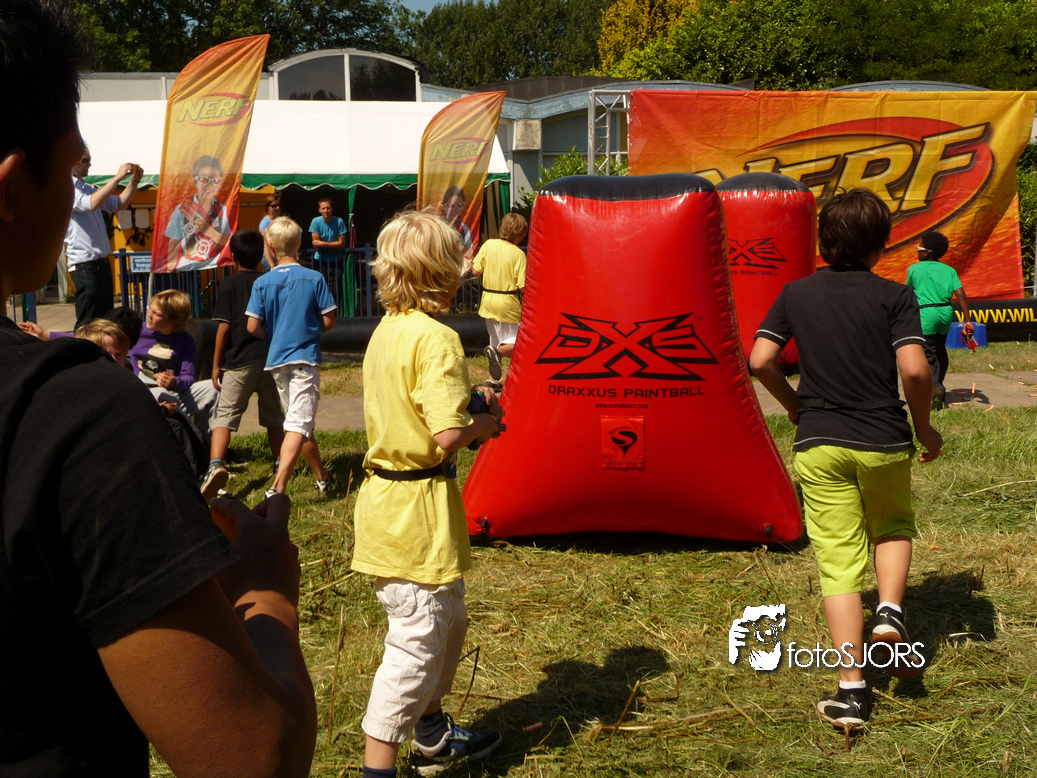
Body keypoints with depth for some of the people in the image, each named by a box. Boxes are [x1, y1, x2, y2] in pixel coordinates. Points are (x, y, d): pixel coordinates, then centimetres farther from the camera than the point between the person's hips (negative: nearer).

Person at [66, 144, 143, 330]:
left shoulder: (86, 188, 16)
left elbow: (118, 204, 19)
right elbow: (91, 204, -27)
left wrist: (134, 181, 4)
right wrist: (117, 178, -23)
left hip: (101, 263, 9)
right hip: (85, 264, -9)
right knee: (88, 323, -8)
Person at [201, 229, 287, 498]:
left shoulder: (230, 285, -3)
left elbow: (224, 326, -7)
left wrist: (216, 365, -1)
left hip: (239, 362, -4)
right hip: (271, 358, 4)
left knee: (225, 414, -7)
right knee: (273, 416, 16)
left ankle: (215, 464, -26)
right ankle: (280, 466, 24)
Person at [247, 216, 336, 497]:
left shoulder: (262, 283, -2)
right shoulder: (314, 279, -5)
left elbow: (253, 327, -5)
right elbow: (329, 321, -3)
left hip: (276, 359, 3)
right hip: (306, 358, -3)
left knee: (299, 422, 17)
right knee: (299, 425, -8)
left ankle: (323, 477, 31)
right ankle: (278, 488, -22)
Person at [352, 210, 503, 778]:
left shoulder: (385, 331, 10)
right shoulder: (435, 338, -19)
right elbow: (448, 435, -25)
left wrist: (465, 400, 14)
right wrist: (484, 425, -6)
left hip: (384, 495, 10)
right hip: (419, 509, -10)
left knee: (448, 622, 24)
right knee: (416, 641, -1)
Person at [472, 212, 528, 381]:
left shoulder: (488, 245, -4)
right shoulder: (518, 254, -14)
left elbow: (475, 271, -1)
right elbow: (523, 287, -16)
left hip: (488, 302, 5)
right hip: (508, 304, -5)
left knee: (495, 342, 21)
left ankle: (492, 380, 19)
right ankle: (497, 352, -24)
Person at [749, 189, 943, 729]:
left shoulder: (796, 294, 4)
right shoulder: (893, 296, -4)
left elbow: (760, 360, -3)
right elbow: (915, 369, -15)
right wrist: (924, 427, 1)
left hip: (819, 445, 1)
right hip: (884, 441, -1)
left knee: (839, 560, 4)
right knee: (893, 528, 27)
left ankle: (851, 689, 0)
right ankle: (890, 613, 2)